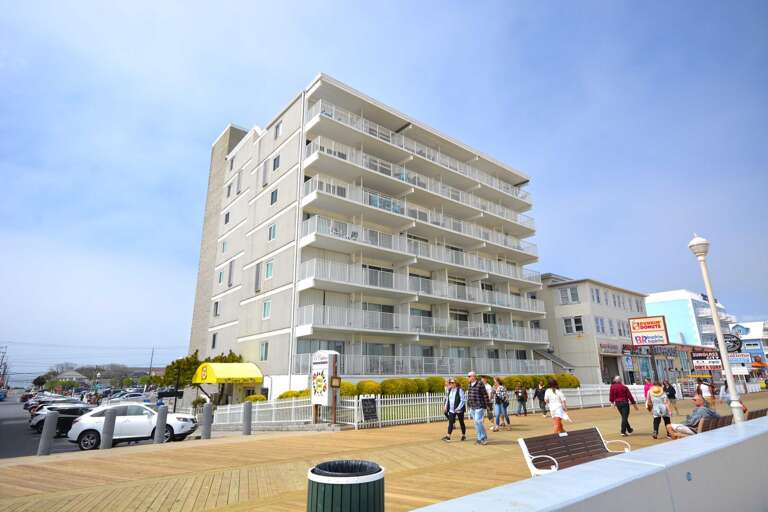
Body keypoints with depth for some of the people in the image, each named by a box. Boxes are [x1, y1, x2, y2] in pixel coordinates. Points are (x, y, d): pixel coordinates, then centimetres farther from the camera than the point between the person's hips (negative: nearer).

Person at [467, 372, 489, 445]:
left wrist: (486, 405, -10)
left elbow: (485, 395, -10)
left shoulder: (480, 384, -11)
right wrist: (468, 405, 18)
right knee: (476, 423, 11)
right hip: (472, 408, 8)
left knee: (478, 422, -11)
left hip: (479, 407, -7)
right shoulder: (470, 385, 12)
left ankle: (483, 438, 2)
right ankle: (480, 438, 20)